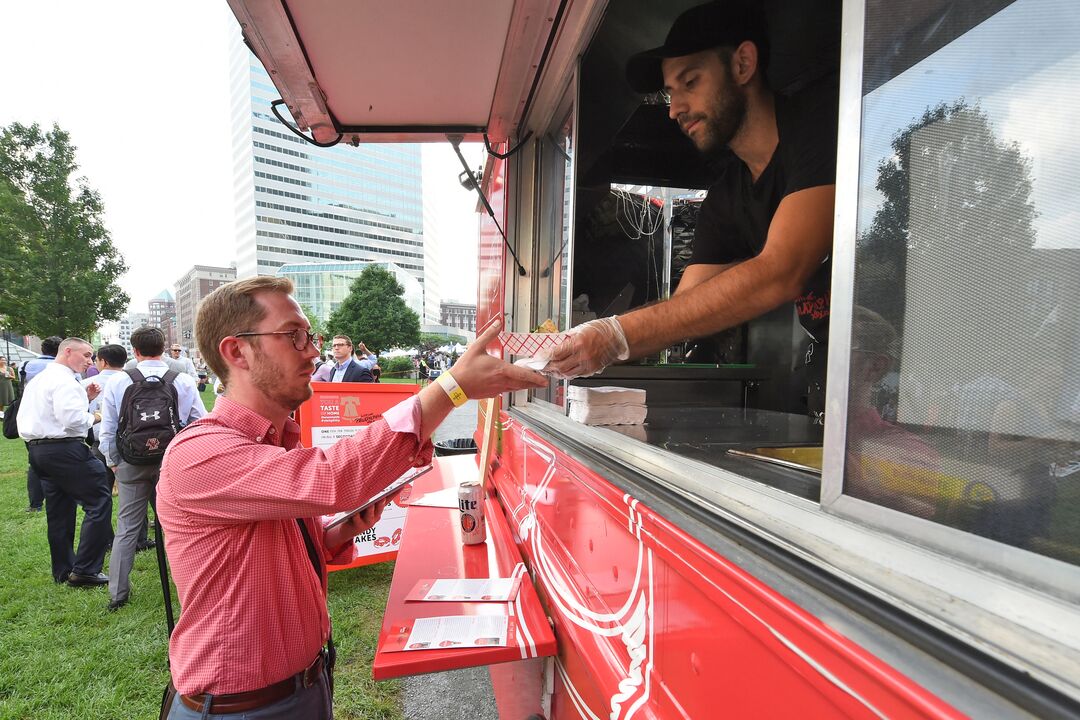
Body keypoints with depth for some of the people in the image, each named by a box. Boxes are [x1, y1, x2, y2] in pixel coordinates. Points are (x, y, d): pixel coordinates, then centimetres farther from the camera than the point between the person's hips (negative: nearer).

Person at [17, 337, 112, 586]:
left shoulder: (39, 379, 18)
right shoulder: (64, 380, -13)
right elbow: (71, 418, -23)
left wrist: (84, 398, 10)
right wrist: (93, 417, -5)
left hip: (38, 448, 10)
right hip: (64, 448, -10)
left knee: (59, 510, 15)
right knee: (99, 501, -7)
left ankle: (63, 571, 23)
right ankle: (84, 570, -6)